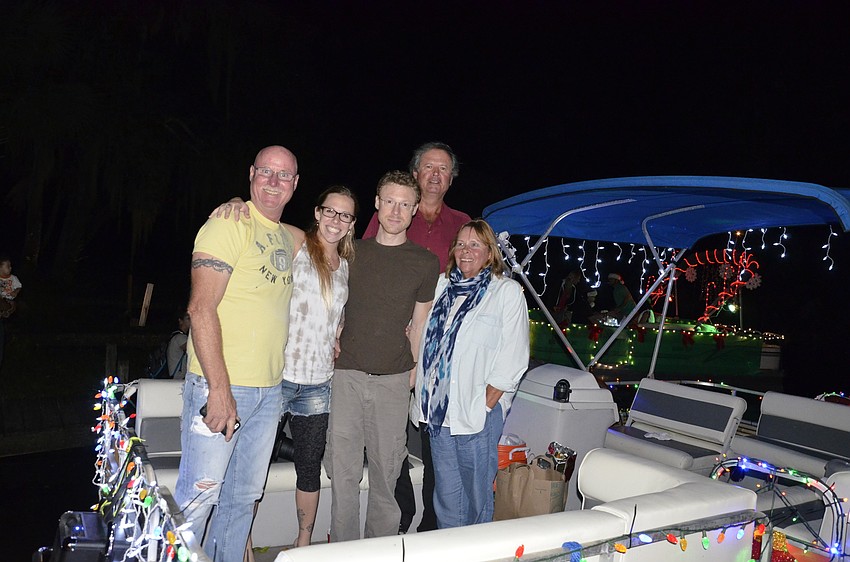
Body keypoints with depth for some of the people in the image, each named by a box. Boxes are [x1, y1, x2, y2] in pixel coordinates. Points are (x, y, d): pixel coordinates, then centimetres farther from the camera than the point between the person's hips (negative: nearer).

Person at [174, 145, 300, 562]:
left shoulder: (290, 238, 11)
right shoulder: (228, 224, -10)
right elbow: (201, 308, -18)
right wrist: (220, 389, -22)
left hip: (270, 388, 7)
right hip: (220, 386, -7)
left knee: (244, 496, 17)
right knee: (199, 495, -1)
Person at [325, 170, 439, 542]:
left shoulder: (426, 263, 4)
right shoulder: (352, 252, 9)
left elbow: (419, 324, 8)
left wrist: (412, 373, 5)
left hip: (393, 379, -1)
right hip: (347, 374, 1)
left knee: (386, 472, 6)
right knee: (343, 472, 4)